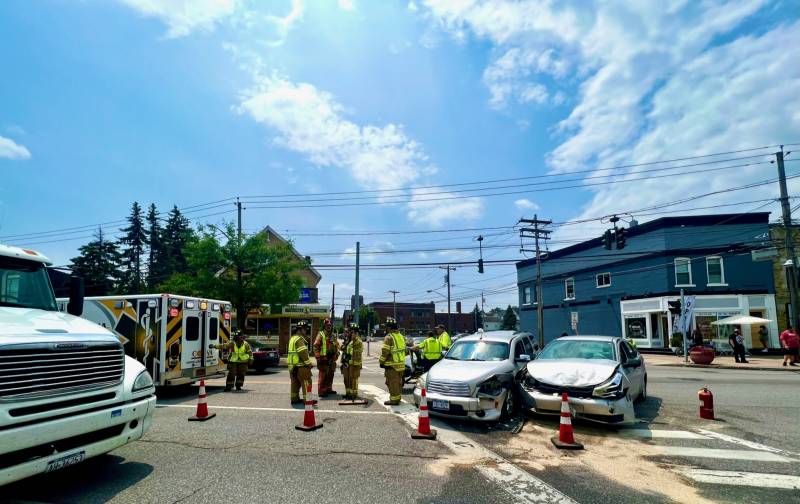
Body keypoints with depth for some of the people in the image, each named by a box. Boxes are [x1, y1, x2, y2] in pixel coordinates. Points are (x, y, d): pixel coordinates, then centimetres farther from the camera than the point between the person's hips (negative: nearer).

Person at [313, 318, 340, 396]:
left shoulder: (333, 336, 14)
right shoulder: (321, 335, -5)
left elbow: (337, 346, 20)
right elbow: (316, 346, -10)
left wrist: (336, 355, 7)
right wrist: (318, 357, -14)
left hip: (332, 359, 7)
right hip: (323, 359, -6)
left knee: (330, 375, 14)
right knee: (323, 376, -5)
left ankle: (328, 389, 26)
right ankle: (321, 391, 1)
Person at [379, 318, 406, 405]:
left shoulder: (389, 337, -16)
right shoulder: (401, 336, 11)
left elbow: (385, 351, -19)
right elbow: (404, 349, 18)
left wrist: (381, 361, -6)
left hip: (392, 364, -8)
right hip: (401, 363, 9)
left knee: (392, 382, -1)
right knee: (398, 381, 18)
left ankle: (394, 399, 3)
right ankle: (398, 397, 28)